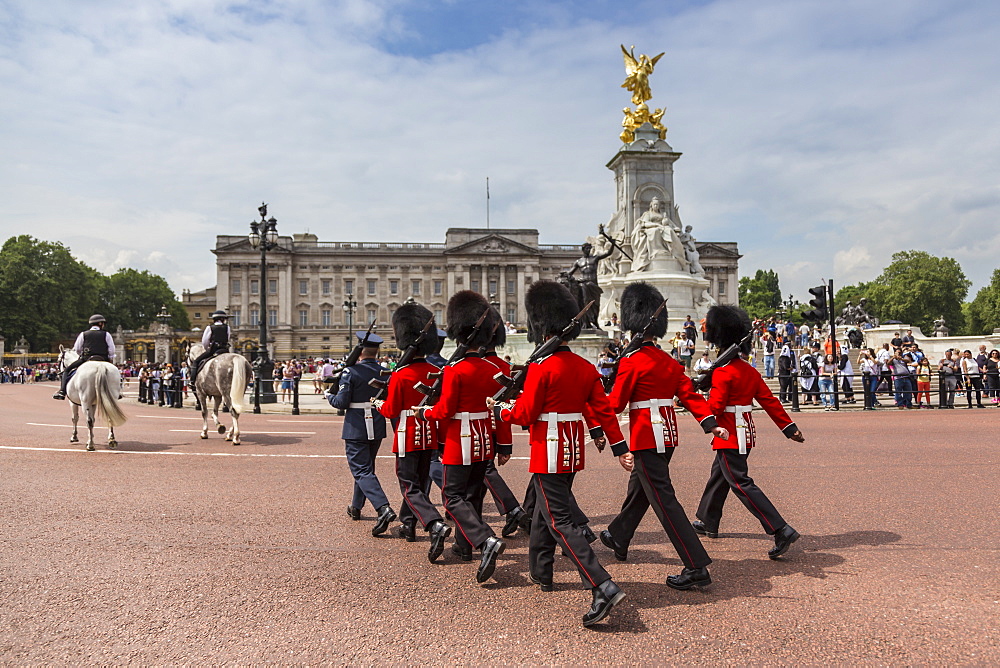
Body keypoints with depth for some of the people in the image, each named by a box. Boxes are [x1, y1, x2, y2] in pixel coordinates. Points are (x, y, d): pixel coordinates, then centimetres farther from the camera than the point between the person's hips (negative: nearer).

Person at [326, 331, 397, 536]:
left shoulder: (351, 372, -13)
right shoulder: (385, 372, 1)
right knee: (365, 466, 21)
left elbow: (342, 402, -14)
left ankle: (383, 508, -22)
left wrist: (329, 396, 6)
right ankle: (356, 507, 35)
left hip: (356, 429, -6)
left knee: (362, 470, -5)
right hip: (377, 428, 6)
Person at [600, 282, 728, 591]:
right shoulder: (670, 362, 9)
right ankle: (618, 538, 44)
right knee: (638, 487, 24)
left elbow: (614, 405, -10)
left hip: (646, 437, -8)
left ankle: (697, 568, -8)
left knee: (663, 499, -6)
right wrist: (711, 424, -6)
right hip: (668, 435, 9)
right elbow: (690, 395, 0)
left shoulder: (631, 362, -13)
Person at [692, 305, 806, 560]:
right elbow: (770, 401, 8)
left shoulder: (723, 372, -17)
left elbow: (714, 406, -21)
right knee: (718, 476, 21)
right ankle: (708, 523, 35)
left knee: (741, 483, -8)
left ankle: (782, 531, -13)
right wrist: (789, 427, 10)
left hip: (730, 437, -9)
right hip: (745, 434, 9)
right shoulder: (751, 371, 8)